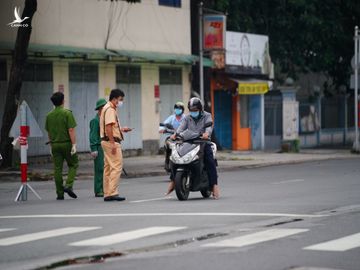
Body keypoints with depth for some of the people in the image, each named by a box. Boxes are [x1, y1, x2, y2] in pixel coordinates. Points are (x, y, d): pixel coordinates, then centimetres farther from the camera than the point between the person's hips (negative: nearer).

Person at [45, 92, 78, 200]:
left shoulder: (49, 115, 5)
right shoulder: (67, 113, -9)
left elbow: (48, 132, 11)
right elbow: (71, 130, -14)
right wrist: (74, 144, -13)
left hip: (55, 144, 4)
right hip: (66, 143, -4)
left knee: (57, 169, 5)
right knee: (73, 165, 11)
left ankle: (60, 193, 5)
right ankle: (68, 185, -8)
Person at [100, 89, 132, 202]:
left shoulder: (107, 108, 20)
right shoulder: (110, 109, -12)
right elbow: (108, 127, -21)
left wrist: (121, 129, 17)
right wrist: (113, 143, -24)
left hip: (106, 141, 11)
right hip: (111, 141, -11)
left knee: (108, 168, 10)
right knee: (116, 167, -12)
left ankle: (107, 194, 12)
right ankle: (112, 193, -16)